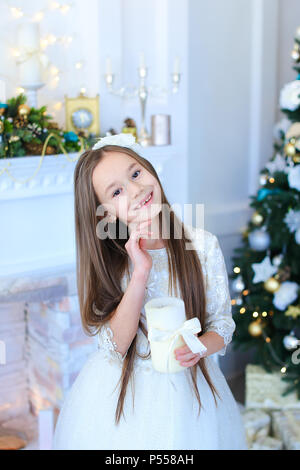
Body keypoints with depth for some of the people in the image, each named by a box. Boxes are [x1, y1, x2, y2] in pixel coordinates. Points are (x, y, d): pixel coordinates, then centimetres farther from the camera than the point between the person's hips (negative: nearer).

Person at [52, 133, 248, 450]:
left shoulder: (202, 245, -11)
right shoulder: (106, 258, -10)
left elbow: (223, 325, -3)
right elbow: (115, 346, -18)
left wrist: (200, 345, -25)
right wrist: (141, 272, -27)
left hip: (187, 383, 0)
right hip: (120, 390, 0)